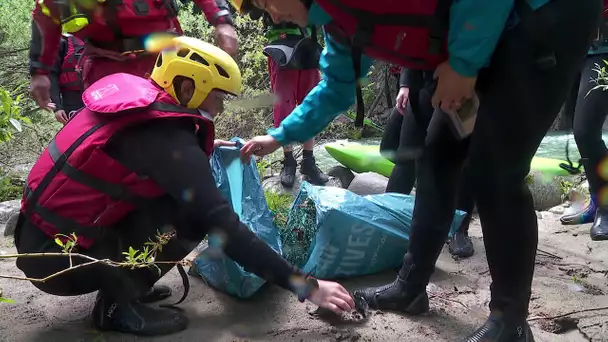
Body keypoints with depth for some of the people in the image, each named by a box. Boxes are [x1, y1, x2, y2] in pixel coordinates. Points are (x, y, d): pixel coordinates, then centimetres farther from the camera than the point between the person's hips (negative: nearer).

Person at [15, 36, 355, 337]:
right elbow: (225, 231, -24)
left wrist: (201, 150, 18)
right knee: (195, 213, -12)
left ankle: (124, 286, 11)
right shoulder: (167, 137, -21)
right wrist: (306, 285, -19)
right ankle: (118, 304, -4)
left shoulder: (129, 93, 2)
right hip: (58, 257, -8)